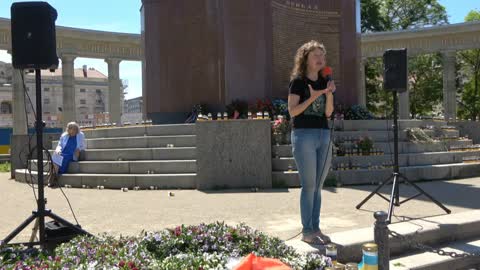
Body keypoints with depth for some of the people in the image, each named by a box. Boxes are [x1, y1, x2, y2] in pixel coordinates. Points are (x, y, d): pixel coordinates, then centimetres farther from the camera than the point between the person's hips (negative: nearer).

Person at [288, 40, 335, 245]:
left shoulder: (324, 82, 13)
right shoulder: (298, 81, -3)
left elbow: (328, 113, 9)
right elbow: (292, 111, -10)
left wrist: (329, 94, -6)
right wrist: (312, 97, -18)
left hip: (324, 135, 6)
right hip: (304, 135, -6)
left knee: (318, 186, 9)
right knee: (309, 186, -4)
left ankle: (315, 228, 18)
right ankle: (306, 231, 5)